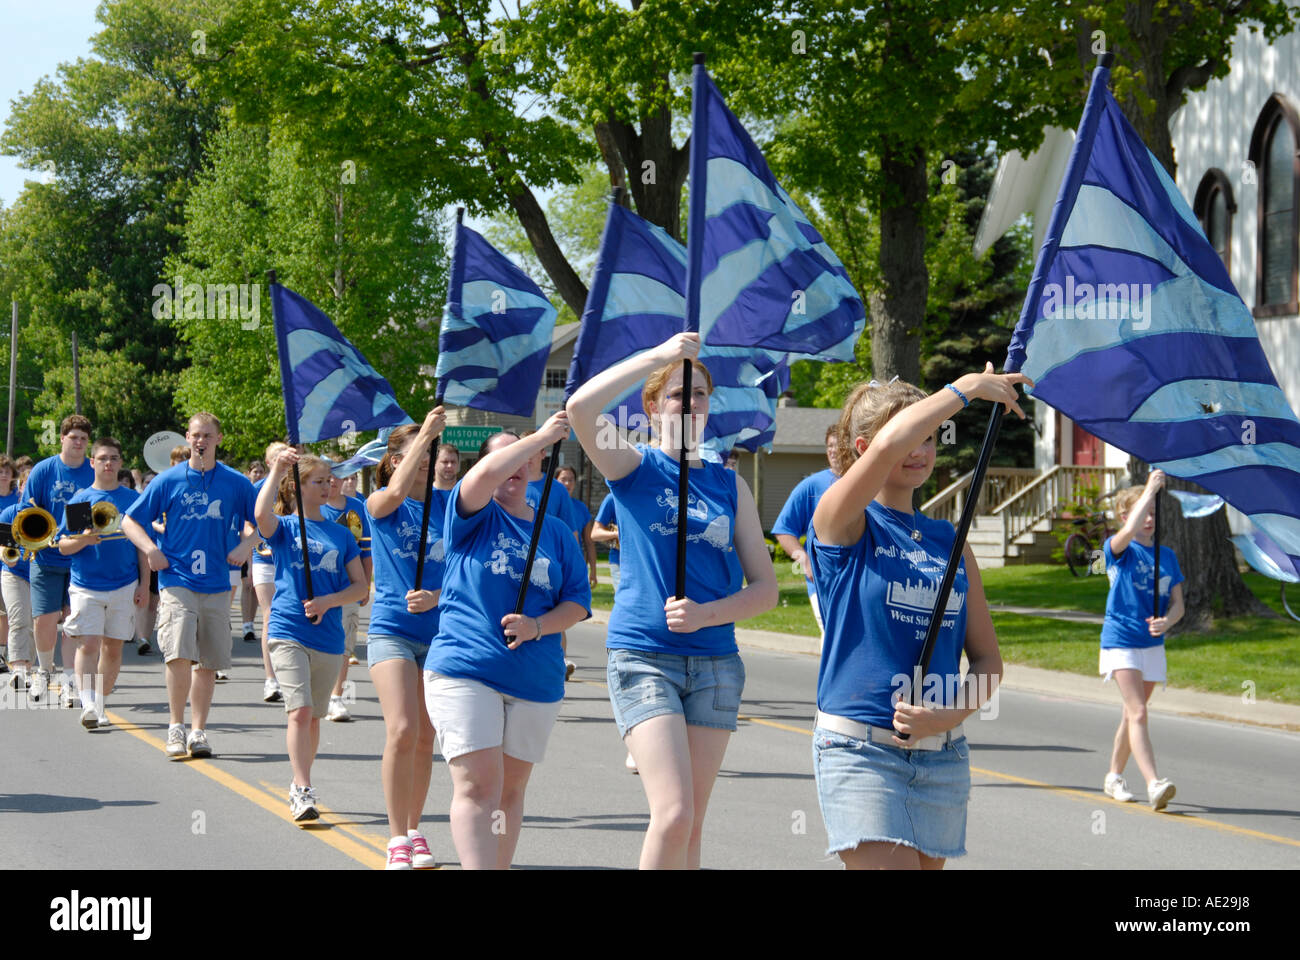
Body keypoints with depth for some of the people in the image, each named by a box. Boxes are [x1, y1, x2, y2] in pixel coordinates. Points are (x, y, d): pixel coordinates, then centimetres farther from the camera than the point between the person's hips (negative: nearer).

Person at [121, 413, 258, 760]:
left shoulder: (236, 483, 5)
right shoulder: (169, 481, 2)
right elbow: (130, 522, 7)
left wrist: (245, 545, -2)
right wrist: (151, 549, -9)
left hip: (216, 584, 2)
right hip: (177, 580, -2)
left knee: (208, 662, 5)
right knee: (179, 654, -17)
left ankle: (198, 731, 15)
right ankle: (176, 727, -6)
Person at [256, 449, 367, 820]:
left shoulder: (341, 534, 10)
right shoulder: (284, 528, 2)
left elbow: (361, 586, 8)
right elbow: (262, 514, -23)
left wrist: (328, 601, -9)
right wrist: (276, 471, -23)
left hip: (328, 635, 4)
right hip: (288, 631, -4)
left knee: (313, 715, 12)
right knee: (299, 711, -15)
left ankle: (299, 787, 26)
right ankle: (303, 791, -15)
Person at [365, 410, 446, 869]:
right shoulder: (379, 505, -1)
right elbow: (396, 492, -26)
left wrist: (437, 598, -14)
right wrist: (424, 434, -28)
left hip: (438, 631, 3)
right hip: (391, 630, -3)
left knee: (424, 739, 9)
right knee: (402, 731, -17)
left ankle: (415, 832, 22)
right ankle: (397, 840, -10)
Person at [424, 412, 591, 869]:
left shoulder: (557, 533, 14)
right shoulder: (472, 516, 3)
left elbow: (578, 601, 9)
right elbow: (485, 475, -20)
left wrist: (537, 627, -10)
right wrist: (543, 436, -13)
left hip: (537, 677, 4)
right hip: (463, 670, -4)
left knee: (511, 789, 11)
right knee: (478, 785, -15)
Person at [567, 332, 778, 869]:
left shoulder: (729, 485, 10)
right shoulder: (635, 468, 2)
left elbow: (765, 588, 8)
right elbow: (581, 408, -18)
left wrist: (708, 613, -10)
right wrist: (659, 355, -17)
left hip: (715, 662, 4)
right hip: (644, 657, -4)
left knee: (691, 825, 6)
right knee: (673, 814, -17)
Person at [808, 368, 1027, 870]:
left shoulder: (950, 541, 14)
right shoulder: (845, 523, -2)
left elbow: (988, 660, 13)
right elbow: (890, 444, -23)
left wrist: (950, 714, -7)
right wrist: (967, 387, -12)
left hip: (943, 756, 6)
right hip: (859, 750, -6)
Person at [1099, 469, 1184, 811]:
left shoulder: (1167, 556, 9)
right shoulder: (1118, 550, -6)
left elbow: (1177, 604, 7)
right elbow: (1129, 531, -30)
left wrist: (1167, 621, -16)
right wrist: (1151, 489, -24)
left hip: (1152, 644, 6)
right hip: (1120, 641, -6)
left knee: (1133, 713, 15)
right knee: (1138, 713, -16)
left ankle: (1114, 777, 31)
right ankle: (1154, 784, -26)